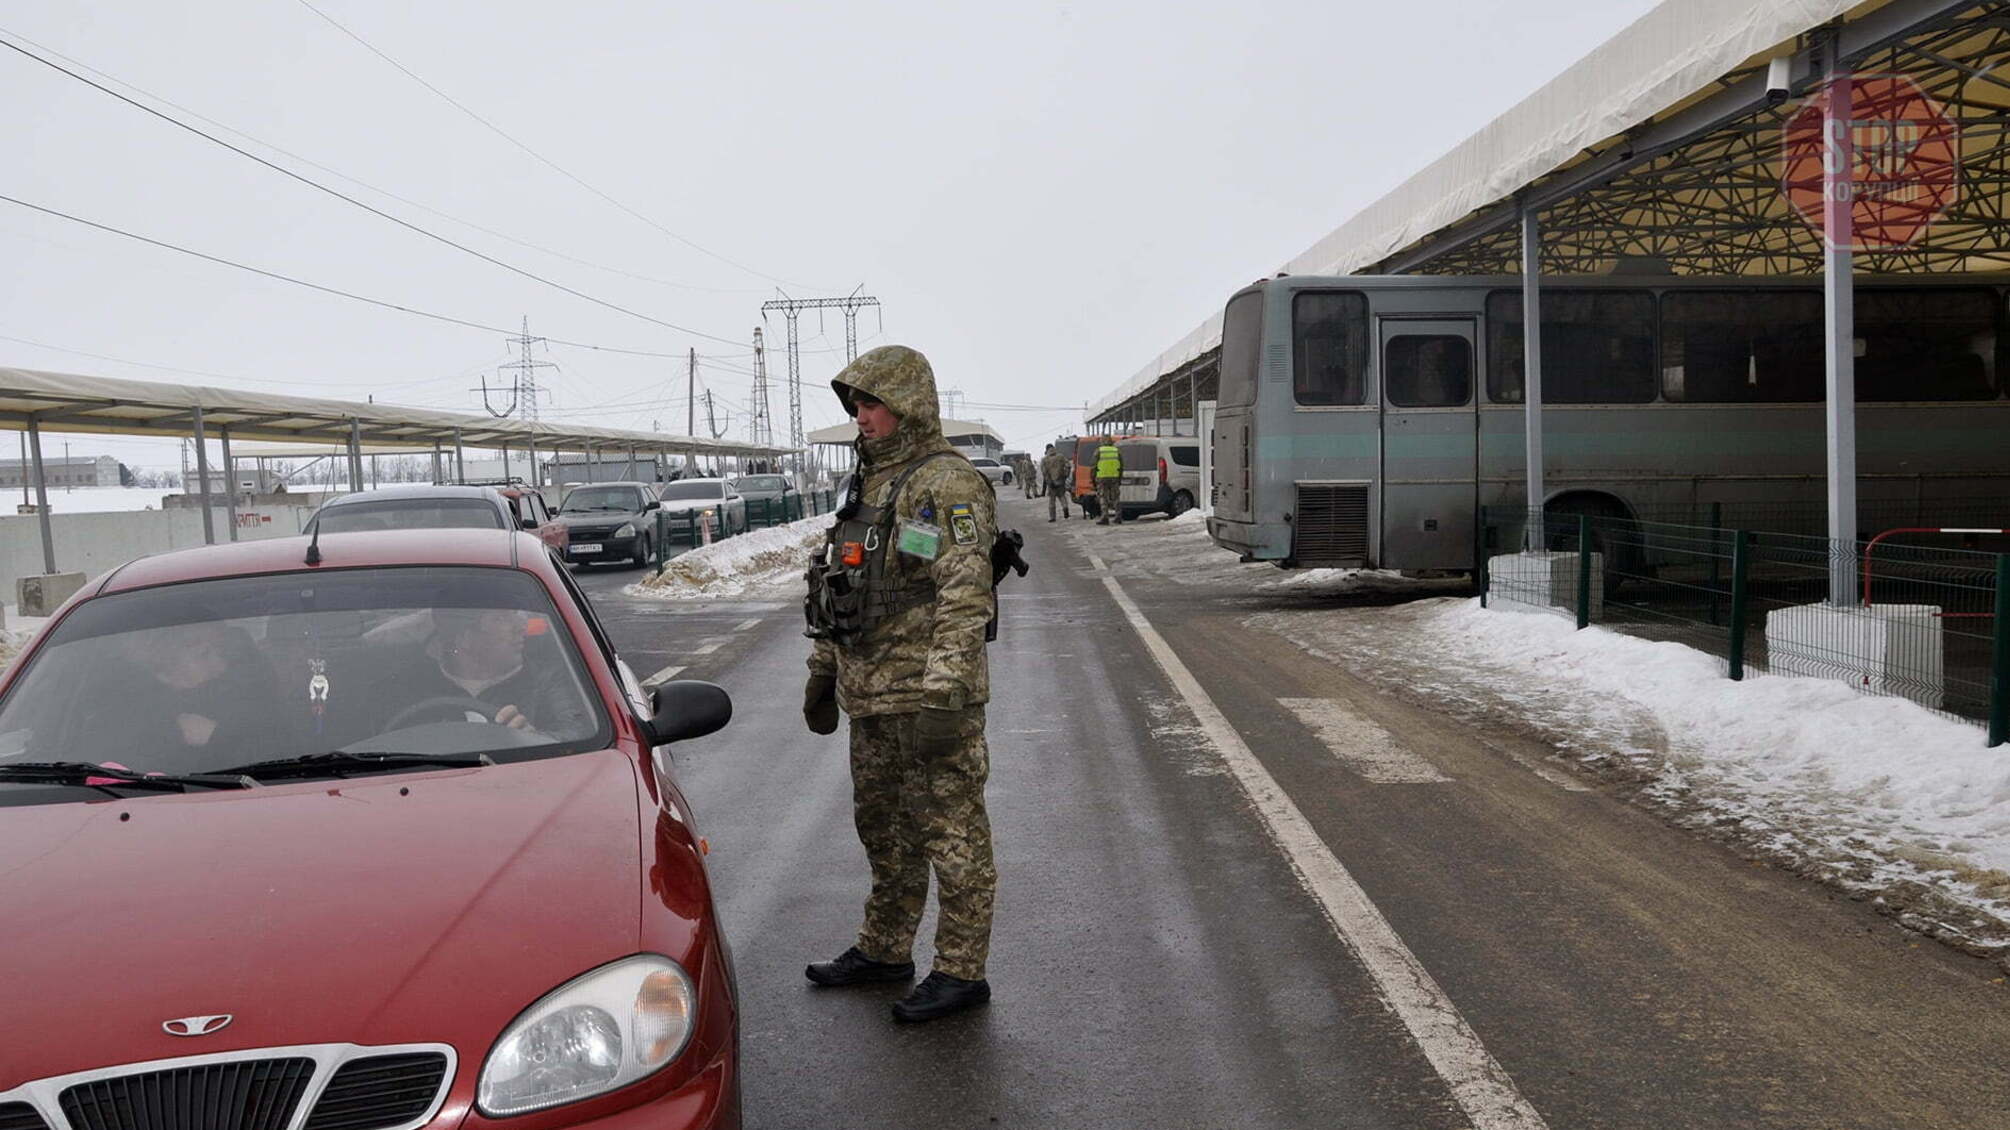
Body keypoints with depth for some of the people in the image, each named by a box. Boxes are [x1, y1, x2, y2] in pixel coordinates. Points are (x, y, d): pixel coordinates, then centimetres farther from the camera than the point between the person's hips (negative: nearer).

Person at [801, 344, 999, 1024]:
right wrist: (823, 671, 21)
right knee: (884, 830, 19)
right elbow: (838, 586, 21)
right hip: (871, 694, 9)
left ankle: (961, 972, 11)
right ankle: (883, 951, 33)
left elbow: (965, 598, -20)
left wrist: (943, 696, -25)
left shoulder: (948, 484, -13)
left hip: (929, 693, -9)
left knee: (950, 832, 1)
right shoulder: (868, 484, 16)